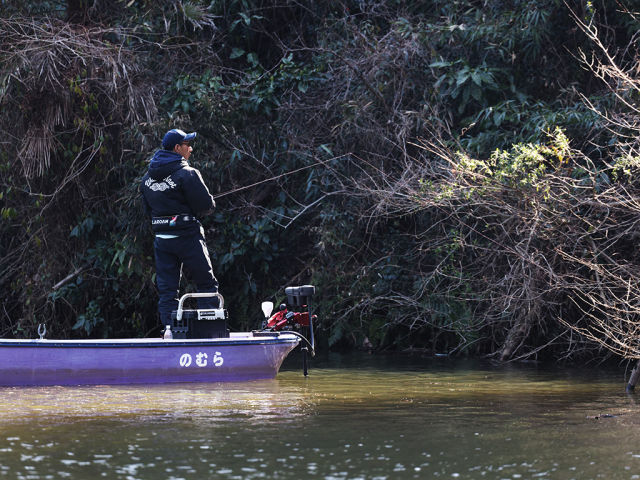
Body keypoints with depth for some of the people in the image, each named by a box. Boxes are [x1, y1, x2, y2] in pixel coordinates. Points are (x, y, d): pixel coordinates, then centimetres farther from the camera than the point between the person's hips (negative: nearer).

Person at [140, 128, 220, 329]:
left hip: (162, 238, 6)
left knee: (167, 289, 7)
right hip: (187, 236, -6)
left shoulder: (147, 178, 9)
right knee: (207, 285, 4)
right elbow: (206, 206, -13)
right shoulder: (187, 174, -13)